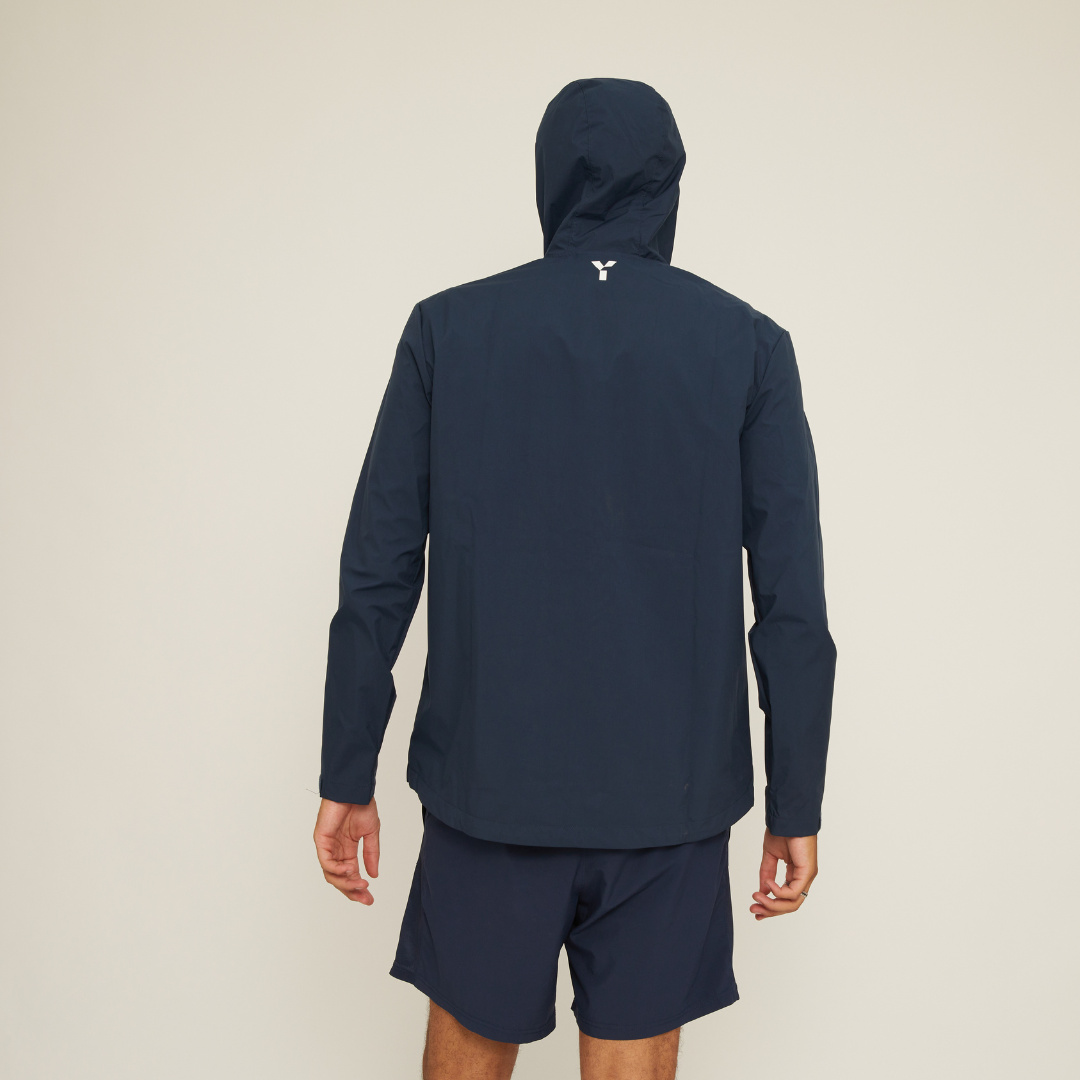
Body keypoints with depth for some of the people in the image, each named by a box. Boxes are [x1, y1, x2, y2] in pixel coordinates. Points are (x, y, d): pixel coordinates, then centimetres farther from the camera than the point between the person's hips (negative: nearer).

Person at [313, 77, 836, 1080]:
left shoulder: (447, 328, -1)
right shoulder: (749, 344, -1)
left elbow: (378, 575, -3)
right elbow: (792, 608, -4)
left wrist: (347, 777, 5)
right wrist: (796, 806, 4)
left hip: (486, 780, 1)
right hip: (670, 791, 0)